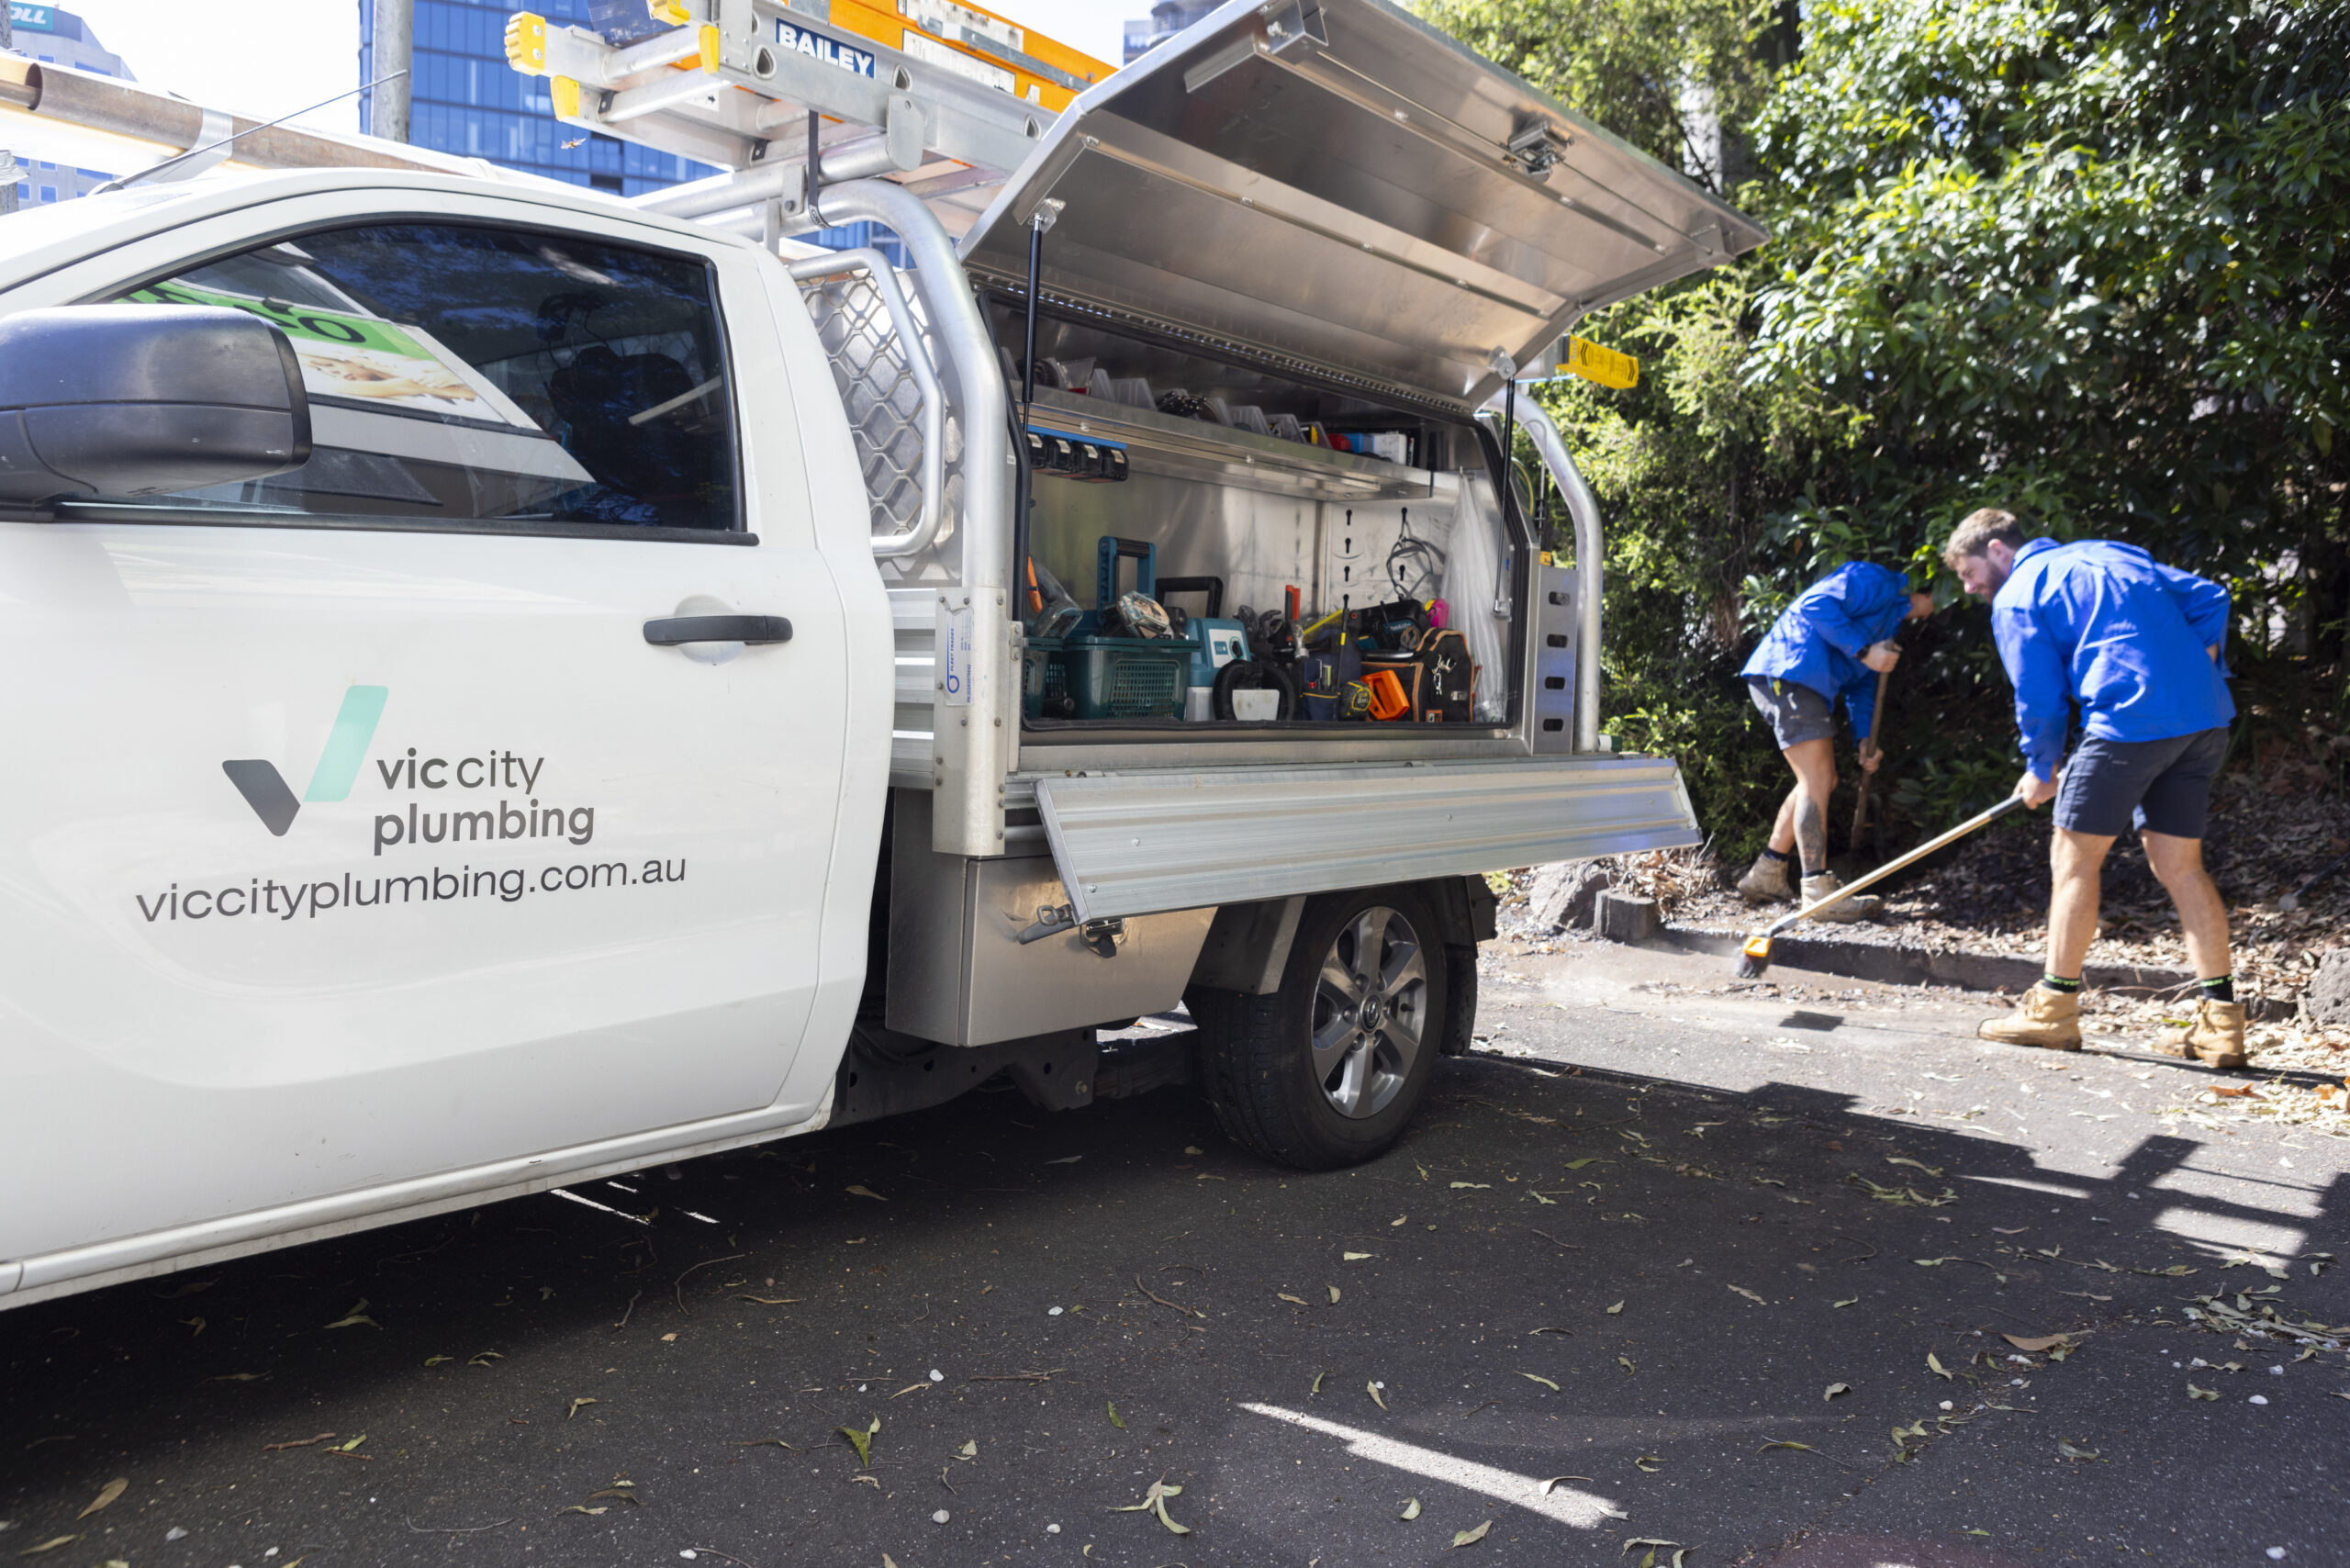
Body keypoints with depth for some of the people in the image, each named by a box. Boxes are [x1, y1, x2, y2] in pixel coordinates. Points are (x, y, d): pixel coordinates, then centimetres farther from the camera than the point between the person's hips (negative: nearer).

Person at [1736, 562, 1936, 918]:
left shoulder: (1892, 621, 27)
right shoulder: (1877, 581, -4)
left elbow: (1862, 682, 27)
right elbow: (1817, 603, -19)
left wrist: (1865, 739, 14)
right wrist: (1864, 651, -19)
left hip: (1808, 685, 11)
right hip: (1790, 672, -11)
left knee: (1822, 781, 13)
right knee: (1816, 781, -13)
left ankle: (1766, 876, 18)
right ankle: (1819, 890, -13)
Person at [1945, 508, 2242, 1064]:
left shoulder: (2016, 597, 4)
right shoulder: (2109, 553, 25)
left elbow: (2040, 697, 2)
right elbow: (2208, 597, 17)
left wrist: (2042, 770, 16)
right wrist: (2203, 674, 15)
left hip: (2132, 719, -7)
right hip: (2207, 721, 8)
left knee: (2074, 857, 3)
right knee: (2179, 863, 11)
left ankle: (2055, 1008, 8)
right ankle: (2220, 1020, 10)